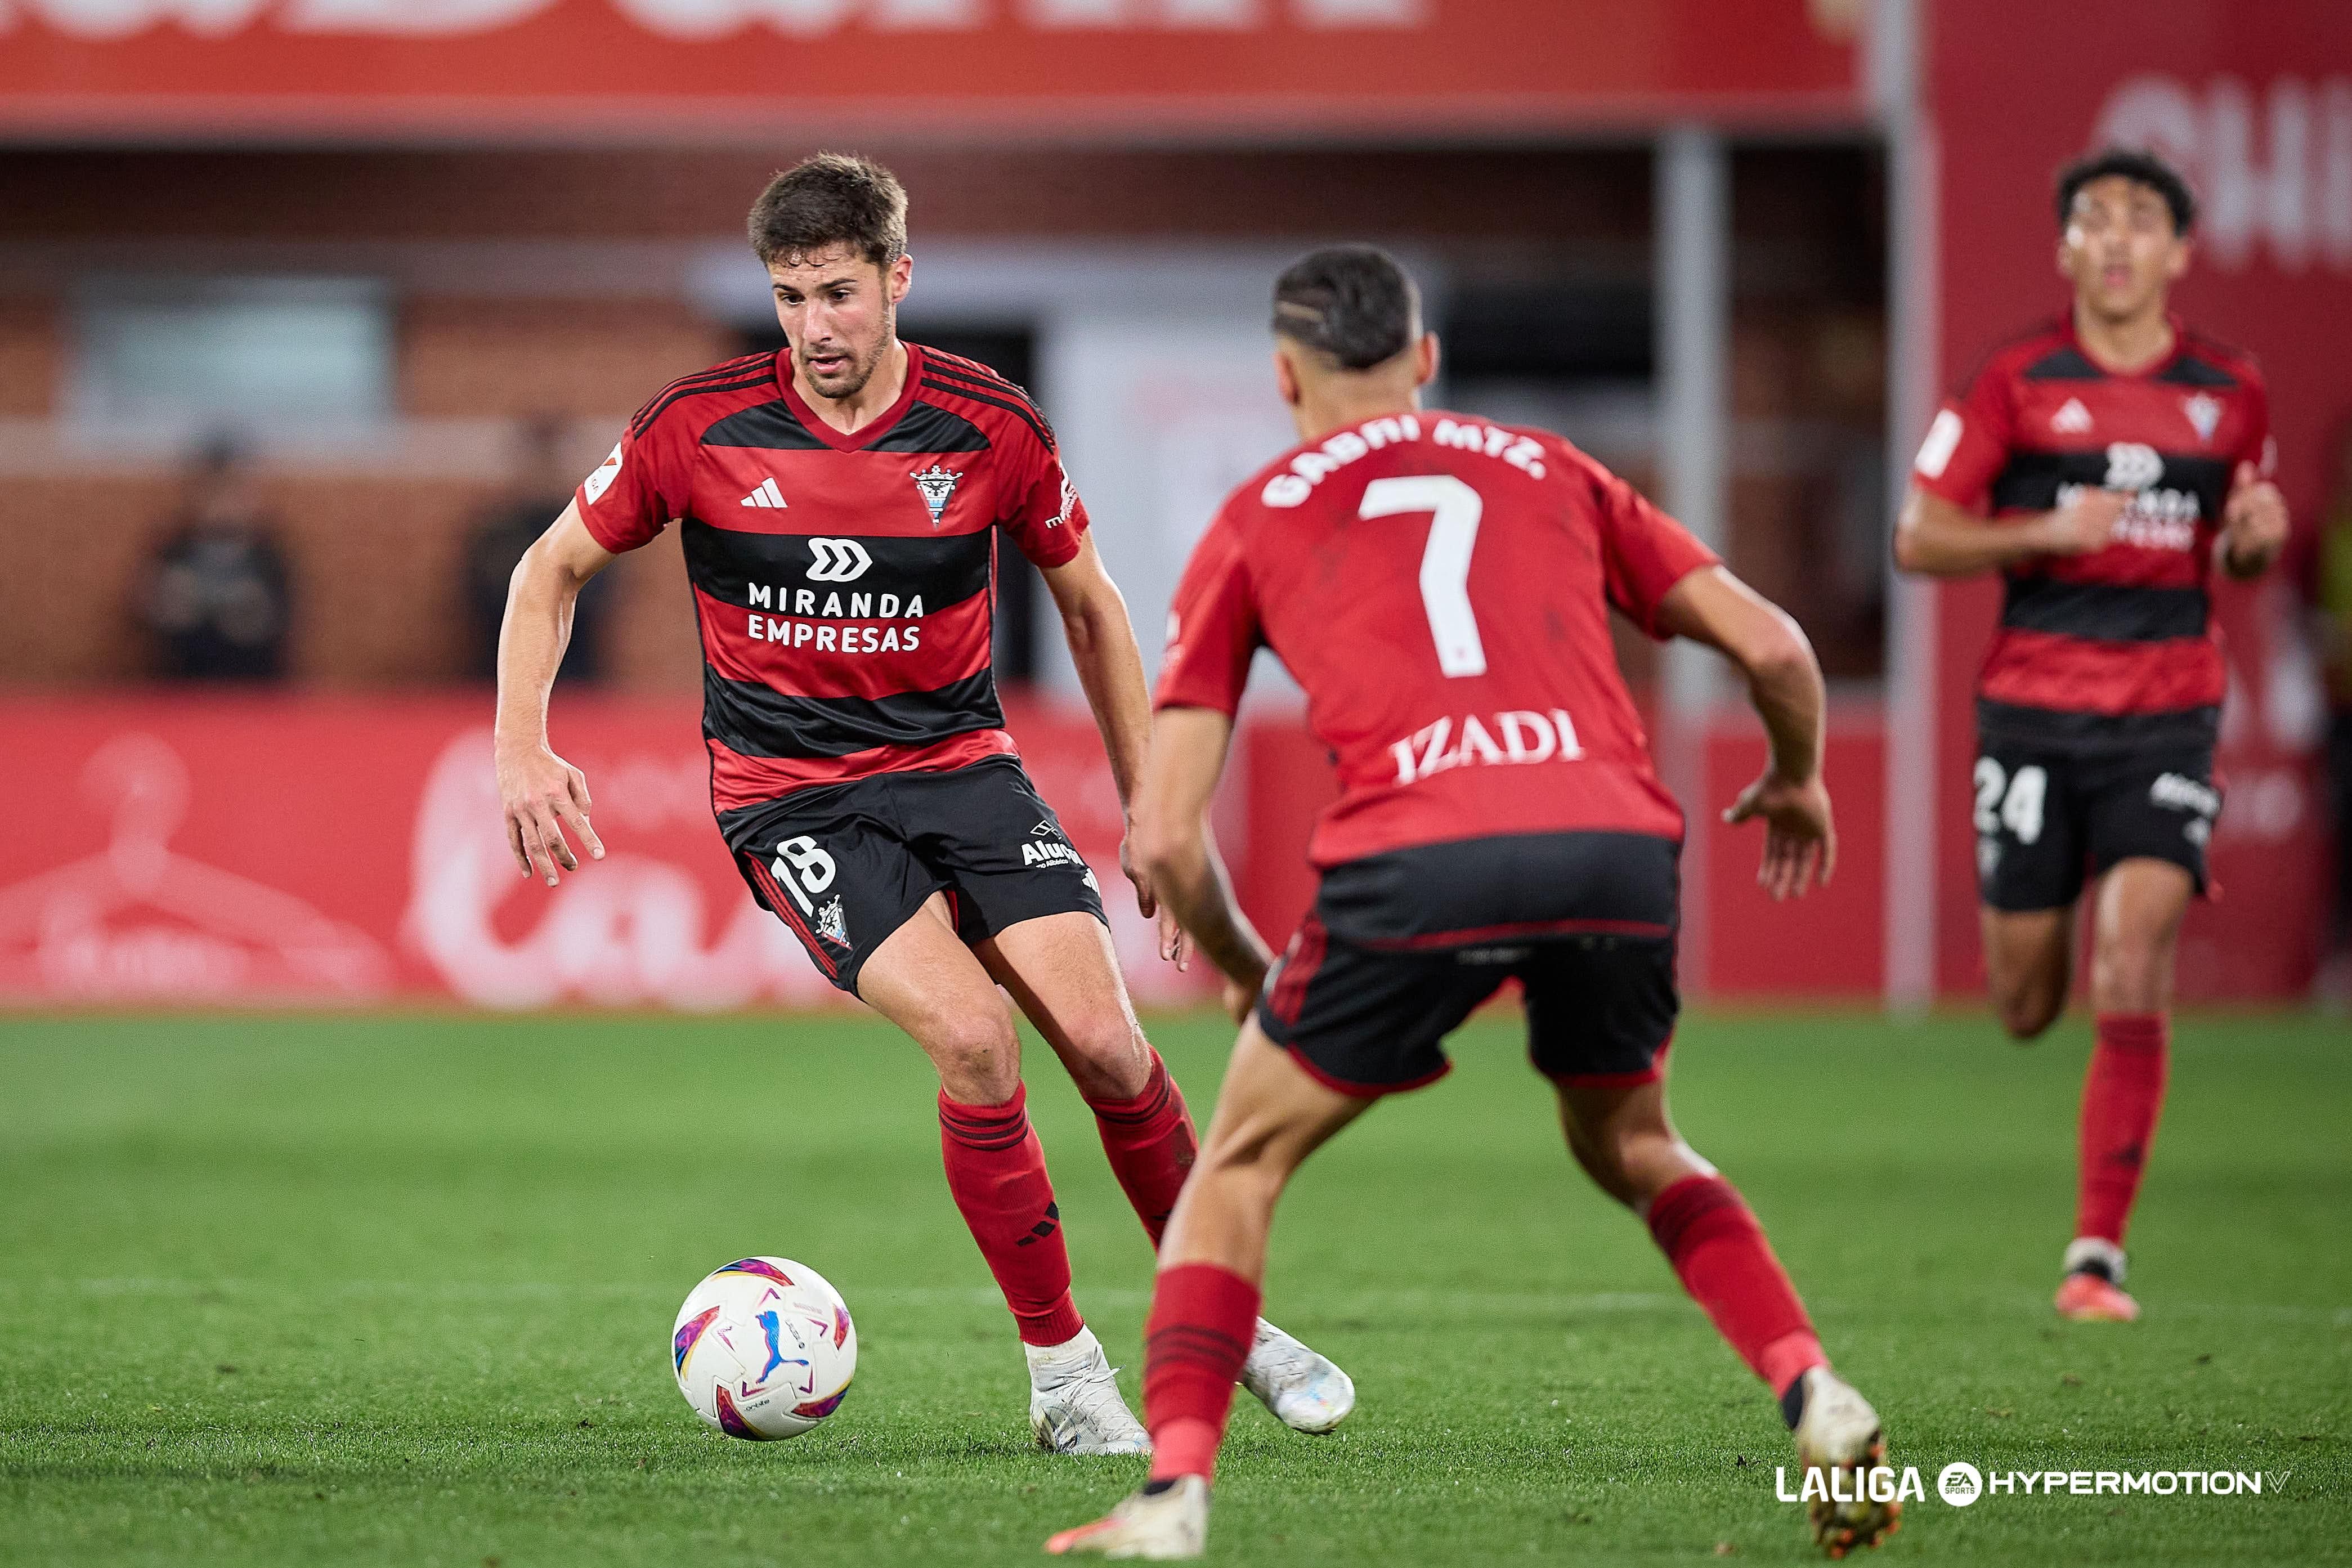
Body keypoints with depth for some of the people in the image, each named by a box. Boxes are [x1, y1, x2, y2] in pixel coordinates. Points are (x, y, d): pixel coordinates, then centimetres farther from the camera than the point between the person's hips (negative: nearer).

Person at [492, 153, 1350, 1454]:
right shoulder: (700, 425, -10)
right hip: (790, 796, -2)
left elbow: (1089, 605, 8)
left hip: (959, 762, 2)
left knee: (1102, 1040, -14)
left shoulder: (989, 428, -7)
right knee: (973, 1037, -24)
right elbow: (552, 570, 4)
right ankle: (1062, 1372, -8)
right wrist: (522, 748, -10)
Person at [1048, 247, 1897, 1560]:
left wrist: (1245, 970, 34)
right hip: (1617, 838, 3)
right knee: (1631, 1148, 29)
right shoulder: (1548, 470, 28)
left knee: (1241, 1166, 17)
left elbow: (1167, 838, 16)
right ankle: (1818, 1397, 10)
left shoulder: (1252, 527, 22)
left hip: (1419, 859, -3)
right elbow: (1772, 646, 22)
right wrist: (1799, 784, 43)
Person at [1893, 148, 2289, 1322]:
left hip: (2168, 715, 0)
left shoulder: (2230, 394, 6)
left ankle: (2096, 1257, -9)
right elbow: (1918, 539, -2)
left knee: (2131, 982, -16)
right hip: (2033, 712, 0)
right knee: (2025, 1008, 6)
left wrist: (2257, 538, -4)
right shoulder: (2016, 385, -2)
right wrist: (2046, 532, -18)